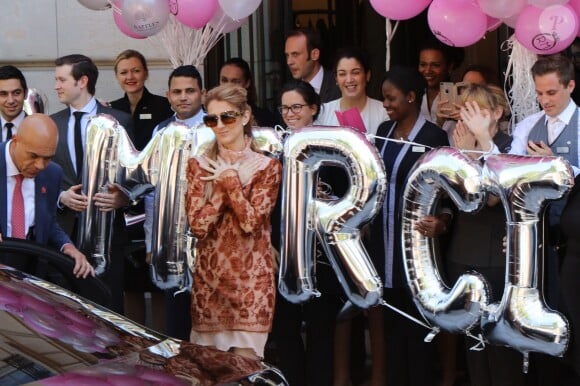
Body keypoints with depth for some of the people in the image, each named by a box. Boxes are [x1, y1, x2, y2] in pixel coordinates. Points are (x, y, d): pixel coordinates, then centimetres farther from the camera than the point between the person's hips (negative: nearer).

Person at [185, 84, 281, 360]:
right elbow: (198, 224, -6)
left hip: (251, 278, -3)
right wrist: (225, 183, -9)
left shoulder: (267, 166, -1)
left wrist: (230, 180, -12)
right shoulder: (199, 165, 6)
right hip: (208, 277, 3)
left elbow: (251, 222, -13)